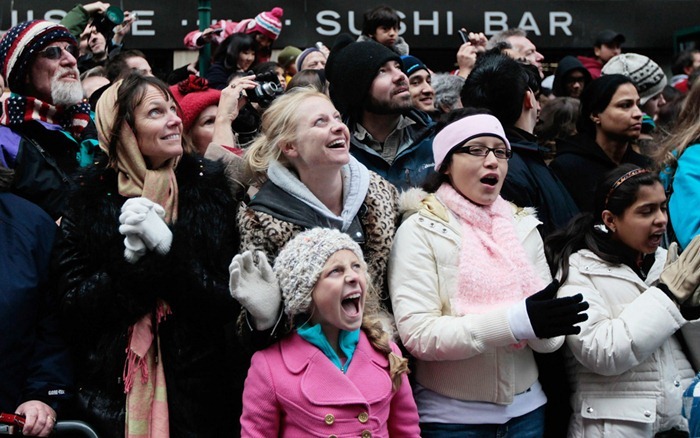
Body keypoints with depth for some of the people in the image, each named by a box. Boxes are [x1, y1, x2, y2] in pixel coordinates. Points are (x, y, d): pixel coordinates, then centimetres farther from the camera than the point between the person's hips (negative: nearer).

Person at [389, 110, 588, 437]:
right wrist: (515, 320, -28)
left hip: (525, 409, 4)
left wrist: (547, 328, -21)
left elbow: (548, 340, 2)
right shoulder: (420, 230, -10)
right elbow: (417, 335, -20)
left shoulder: (524, 227, 4)